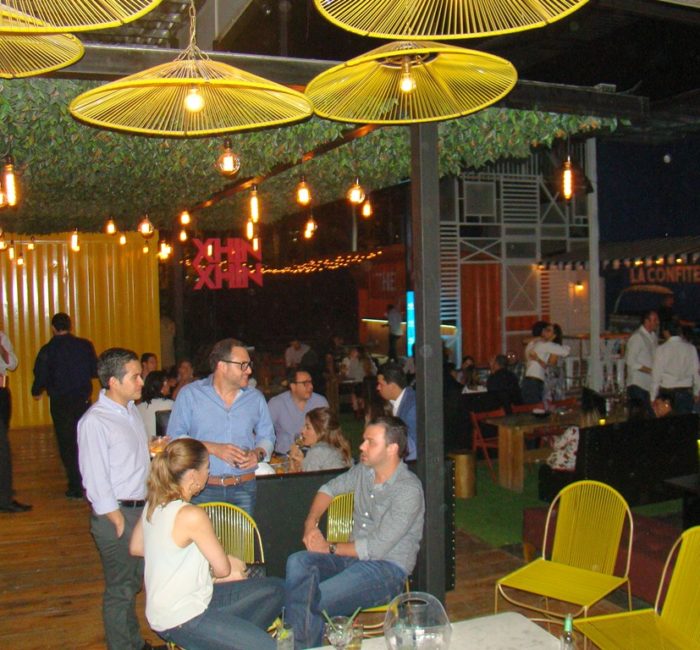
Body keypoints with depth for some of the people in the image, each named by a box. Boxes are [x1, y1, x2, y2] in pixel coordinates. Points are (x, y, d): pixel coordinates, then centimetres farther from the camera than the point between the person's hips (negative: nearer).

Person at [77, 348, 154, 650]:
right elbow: (96, 481, -17)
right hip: (117, 514, -8)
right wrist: (118, 521, -15)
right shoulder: (94, 421, -18)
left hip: (141, 509, 8)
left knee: (134, 581, 21)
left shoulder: (131, 410, 8)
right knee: (120, 590, 5)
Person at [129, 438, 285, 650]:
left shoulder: (154, 504, 0)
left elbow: (135, 547, 15)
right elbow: (223, 569, -16)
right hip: (180, 621, -9)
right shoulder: (192, 515, -25)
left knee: (275, 589, 10)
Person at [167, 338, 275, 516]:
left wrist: (258, 453, -5)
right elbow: (174, 437, -4)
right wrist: (212, 448, -15)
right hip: (202, 489, -2)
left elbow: (267, 435, 17)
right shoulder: (190, 394, 0)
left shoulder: (255, 397, 10)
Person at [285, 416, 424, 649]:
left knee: (313, 599, -29)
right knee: (298, 562, -20)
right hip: (355, 556, 7)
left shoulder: (408, 489, -17)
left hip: (388, 568, -7)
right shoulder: (363, 470, 7)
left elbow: (376, 547, -19)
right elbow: (329, 489, 25)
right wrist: (311, 523, 6)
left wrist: (329, 548, -8)